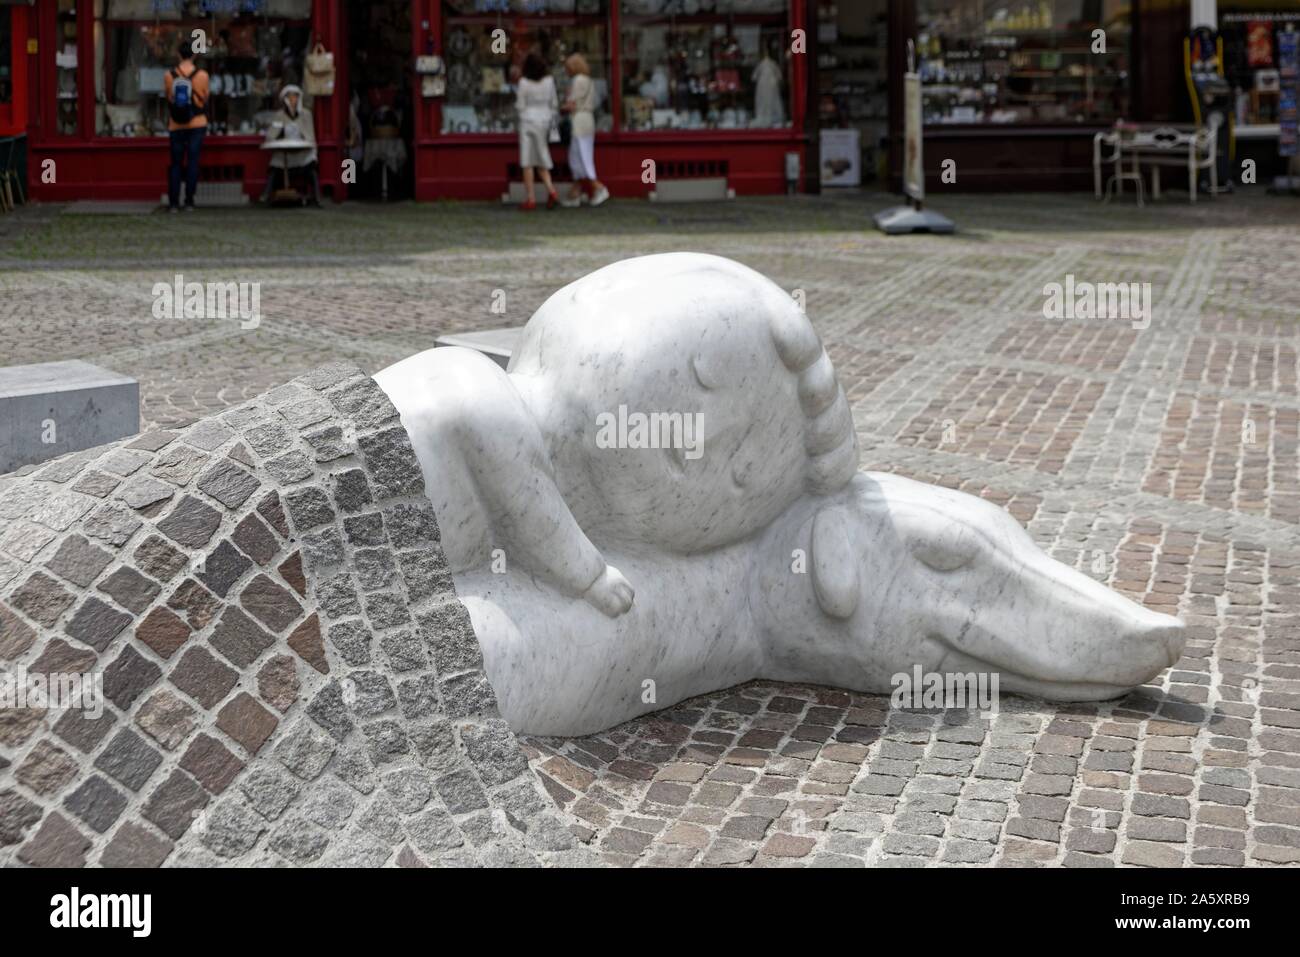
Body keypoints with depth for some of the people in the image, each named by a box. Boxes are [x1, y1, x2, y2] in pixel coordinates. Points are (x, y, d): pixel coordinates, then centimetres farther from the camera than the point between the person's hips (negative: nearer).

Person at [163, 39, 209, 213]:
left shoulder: (169, 76, -4)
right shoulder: (202, 75, -7)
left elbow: (168, 100, 7)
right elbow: (205, 99, 3)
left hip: (176, 126, 1)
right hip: (197, 124, -1)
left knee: (176, 163, 7)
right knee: (193, 162, 1)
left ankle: (173, 203, 2)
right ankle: (189, 202, -2)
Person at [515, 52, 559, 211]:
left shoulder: (524, 82, -12)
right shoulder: (549, 81, -1)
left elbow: (520, 105, -8)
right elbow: (554, 102, 5)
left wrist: (517, 99, 12)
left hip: (529, 120, -4)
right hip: (545, 119, 4)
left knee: (528, 162, 1)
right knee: (542, 160, 13)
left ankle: (530, 199, -1)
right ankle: (551, 191, -6)